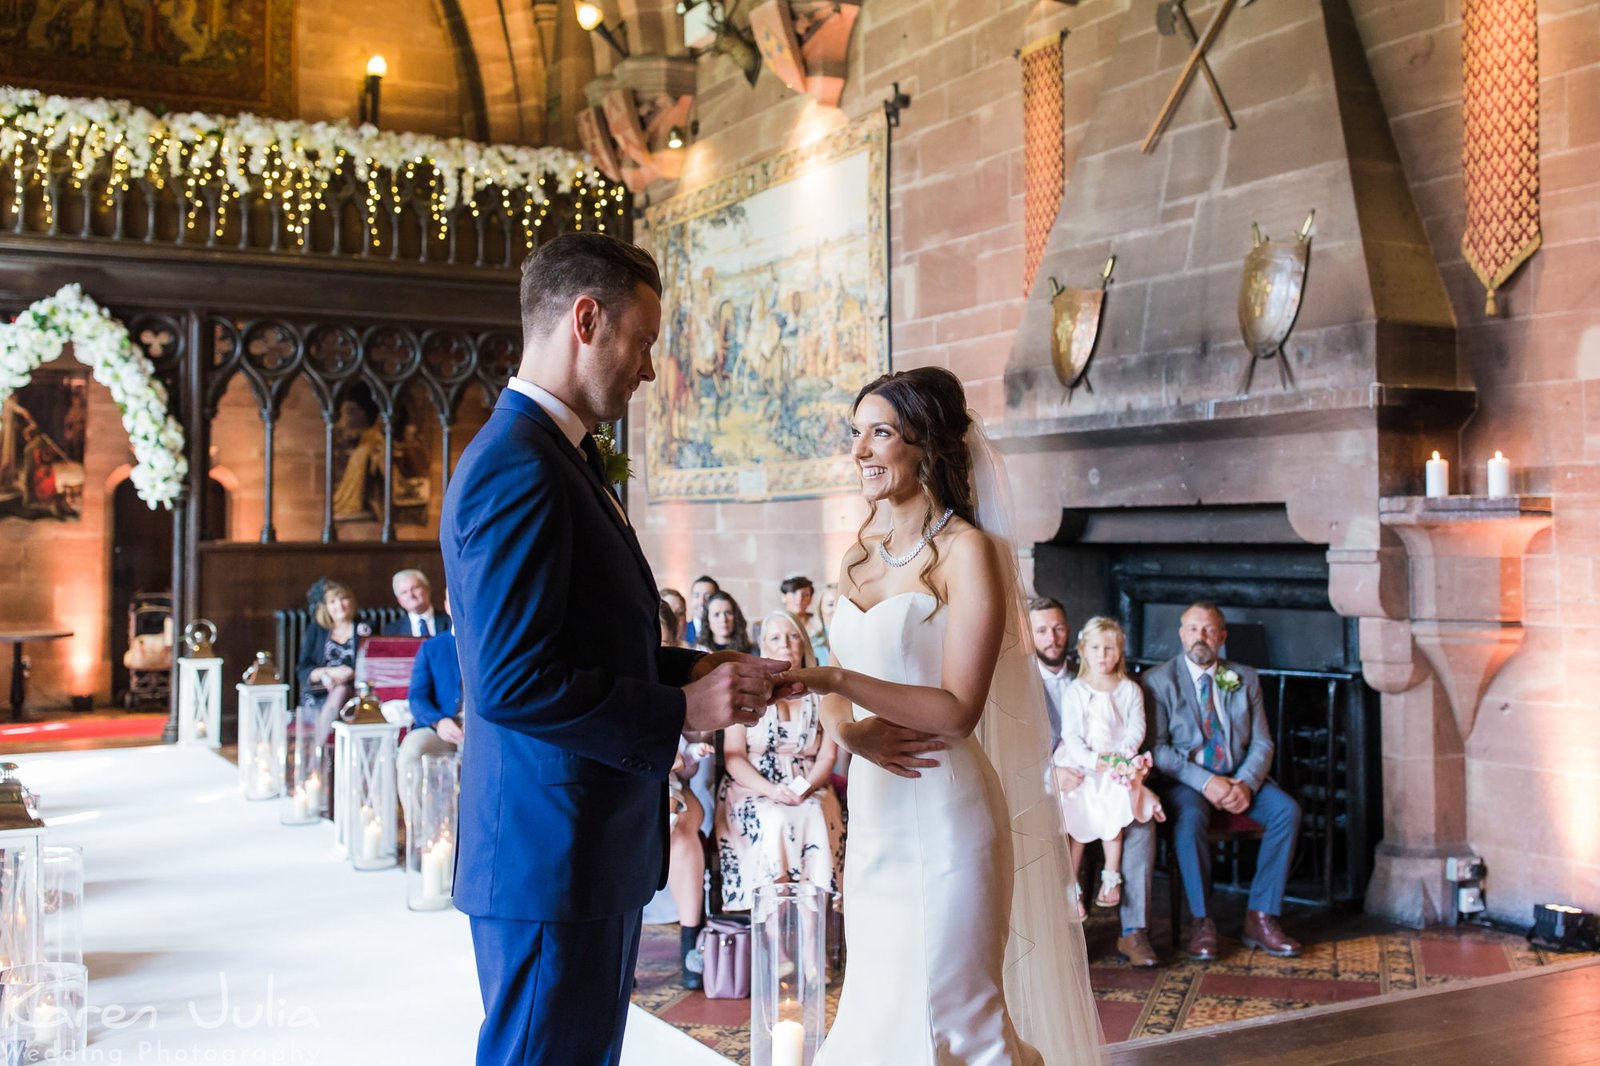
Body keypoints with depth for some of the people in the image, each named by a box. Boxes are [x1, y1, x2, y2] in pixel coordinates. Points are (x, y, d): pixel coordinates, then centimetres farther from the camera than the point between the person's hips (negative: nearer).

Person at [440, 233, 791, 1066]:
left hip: (593, 846, 10)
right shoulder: (517, 467, -19)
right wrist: (681, 710, -18)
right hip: (550, 852, -10)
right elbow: (510, 680, -25)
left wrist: (693, 668, 8)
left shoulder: (555, 457, 14)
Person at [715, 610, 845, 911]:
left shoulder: (820, 696, 11)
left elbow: (827, 756, 5)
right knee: (775, 821, -34)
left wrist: (806, 788, -17)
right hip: (753, 790, -1)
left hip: (809, 793, 1)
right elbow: (733, 757, -1)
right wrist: (771, 790, -18)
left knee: (816, 818, -32)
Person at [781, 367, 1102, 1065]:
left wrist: (835, 679, -23)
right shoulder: (860, 557, 11)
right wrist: (850, 729, -9)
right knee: (878, 1009, 15)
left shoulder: (967, 550, -9)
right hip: (874, 819, 7)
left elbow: (959, 710, -16)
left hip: (944, 818, -7)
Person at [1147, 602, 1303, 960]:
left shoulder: (1244, 679, 11)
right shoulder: (1158, 680, -1)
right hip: (1185, 779, -4)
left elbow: (1261, 743, 6)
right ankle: (1202, 922, -21)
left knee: (1287, 810, -23)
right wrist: (1205, 781, -21)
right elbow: (1156, 747, -9)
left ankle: (1260, 918, -16)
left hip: (1240, 777, 4)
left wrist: (1246, 783, -15)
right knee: (1190, 818, -36)